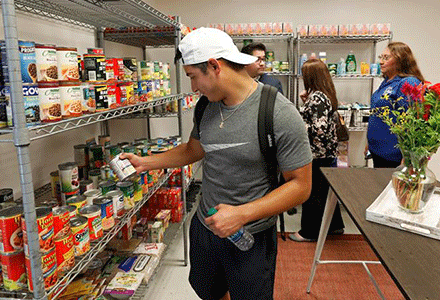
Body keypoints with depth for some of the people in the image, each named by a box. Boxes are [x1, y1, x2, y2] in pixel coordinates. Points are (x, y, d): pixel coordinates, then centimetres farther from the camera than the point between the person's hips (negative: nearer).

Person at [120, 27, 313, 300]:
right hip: (204, 227, 6)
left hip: (251, 238, -6)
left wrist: (242, 214, -26)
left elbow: (300, 185, -20)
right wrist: (146, 162, 10)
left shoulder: (280, 114, -23)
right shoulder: (207, 107, -2)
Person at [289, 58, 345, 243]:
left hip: (316, 153, -10)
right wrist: (305, 100, 9)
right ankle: (334, 225, 36)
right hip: (327, 152, 10)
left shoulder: (317, 97, -21)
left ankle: (310, 232, 19)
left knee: (311, 193, 4)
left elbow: (319, 128, -27)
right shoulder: (325, 95, 9)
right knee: (325, 189, 21)